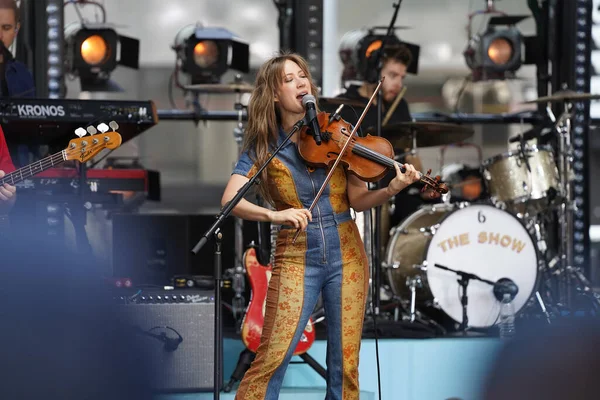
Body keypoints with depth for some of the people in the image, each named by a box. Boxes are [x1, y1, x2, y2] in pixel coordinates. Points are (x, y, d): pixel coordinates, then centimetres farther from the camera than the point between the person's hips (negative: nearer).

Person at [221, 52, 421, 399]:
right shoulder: (263, 146, -1)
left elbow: (358, 200, -1)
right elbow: (229, 200, -12)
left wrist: (392, 189, -21)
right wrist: (273, 215, -29)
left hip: (346, 255, 2)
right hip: (296, 258, -2)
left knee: (345, 364, 1)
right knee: (273, 358, -12)